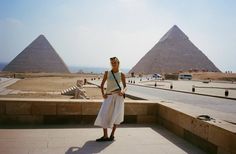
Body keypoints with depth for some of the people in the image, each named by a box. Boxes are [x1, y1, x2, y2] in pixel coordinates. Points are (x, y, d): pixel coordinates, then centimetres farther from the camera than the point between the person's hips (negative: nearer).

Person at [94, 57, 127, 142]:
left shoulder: (121, 74, 5)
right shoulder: (107, 73, 7)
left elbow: (125, 86, 8)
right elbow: (102, 84, 11)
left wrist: (123, 91, -14)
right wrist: (103, 93, -4)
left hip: (118, 96, -1)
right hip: (109, 97, 1)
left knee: (116, 115, 0)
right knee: (104, 115, -5)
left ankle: (112, 134, 16)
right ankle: (105, 136, 4)